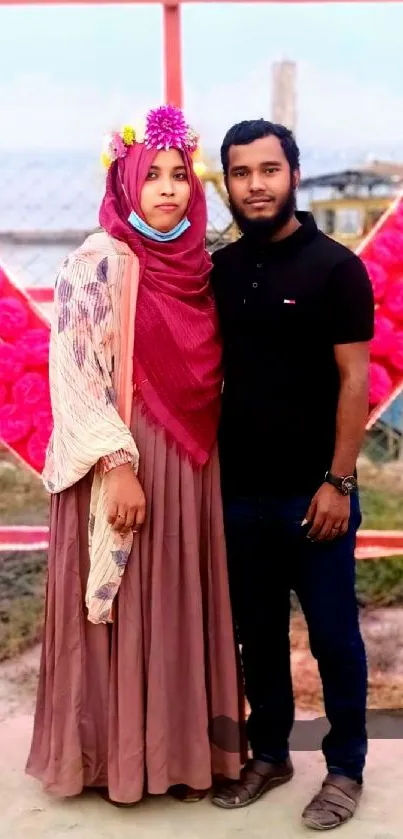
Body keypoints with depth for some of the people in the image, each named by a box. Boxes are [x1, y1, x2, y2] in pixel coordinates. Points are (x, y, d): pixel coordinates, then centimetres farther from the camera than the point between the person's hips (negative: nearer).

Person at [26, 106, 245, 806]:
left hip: (190, 465, 6)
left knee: (182, 607, 13)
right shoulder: (100, 261, -10)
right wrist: (117, 465, -20)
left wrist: (206, 455, 11)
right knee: (124, 609, 4)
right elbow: (75, 371, -15)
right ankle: (118, 754, 22)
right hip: (124, 463, -6)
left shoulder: (197, 265, 9)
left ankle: (176, 745, 29)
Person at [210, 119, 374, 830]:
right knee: (257, 633, 15)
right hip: (239, 491, 4)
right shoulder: (220, 271, 7)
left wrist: (337, 483, -14)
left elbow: (354, 380, -9)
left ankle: (346, 767, 26)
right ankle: (269, 753, 33)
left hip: (311, 493, -4)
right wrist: (208, 465, 4)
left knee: (333, 636, 8)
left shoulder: (335, 267, -6)